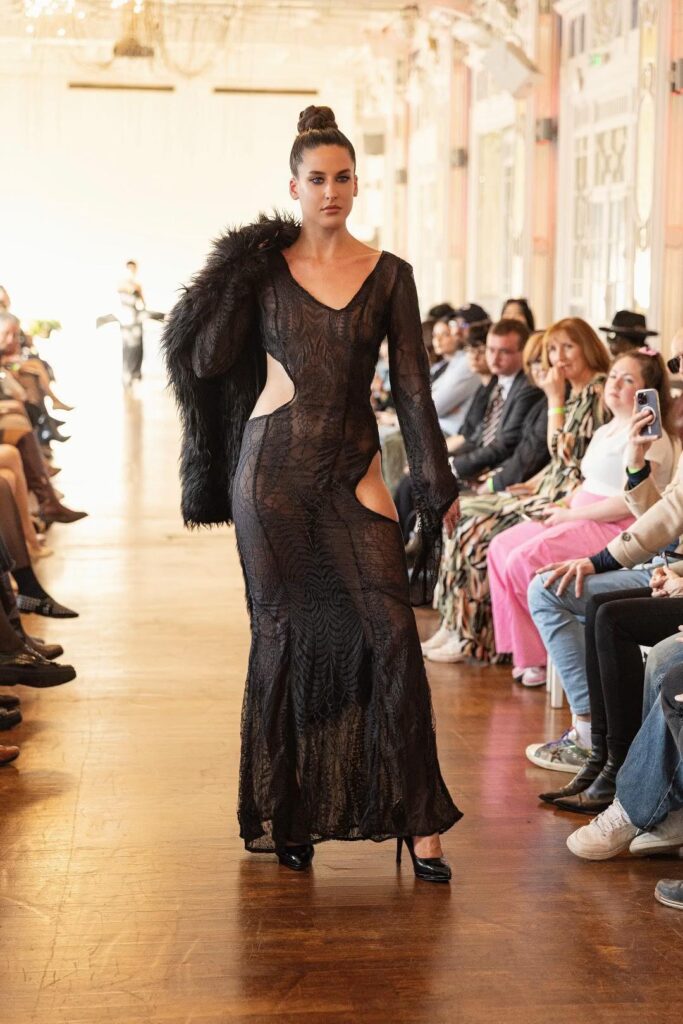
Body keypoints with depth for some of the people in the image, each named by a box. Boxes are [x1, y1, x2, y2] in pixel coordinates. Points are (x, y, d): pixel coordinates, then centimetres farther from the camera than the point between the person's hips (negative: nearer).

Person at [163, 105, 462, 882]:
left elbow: (411, 385, 4)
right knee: (284, 635, 5)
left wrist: (437, 485, 1)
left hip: (352, 471, 1)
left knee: (391, 630, -8)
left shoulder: (388, 275, 4)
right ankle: (284, 814, 18)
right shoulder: (262, 265, 3)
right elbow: (207, 359, -3)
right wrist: (236, 279, -10)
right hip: (272, 467, 0)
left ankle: (415, 820, -1)